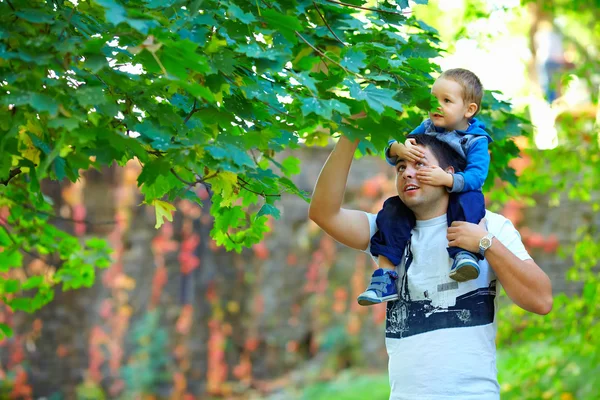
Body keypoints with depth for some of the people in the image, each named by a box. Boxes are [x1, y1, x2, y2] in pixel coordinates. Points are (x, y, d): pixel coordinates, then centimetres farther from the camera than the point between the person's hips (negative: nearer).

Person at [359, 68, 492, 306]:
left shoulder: (476, 141, -8)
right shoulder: (427, 128, 6)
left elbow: (476, 176, -23)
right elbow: (391, 148, 2)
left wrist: (446, 179, -41)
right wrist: (399, 149, -24)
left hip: (456, 197, -4)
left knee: (470, 200, -35)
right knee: (393, 210, -19)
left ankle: (465, 252, -43)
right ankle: (385, 276, -22)